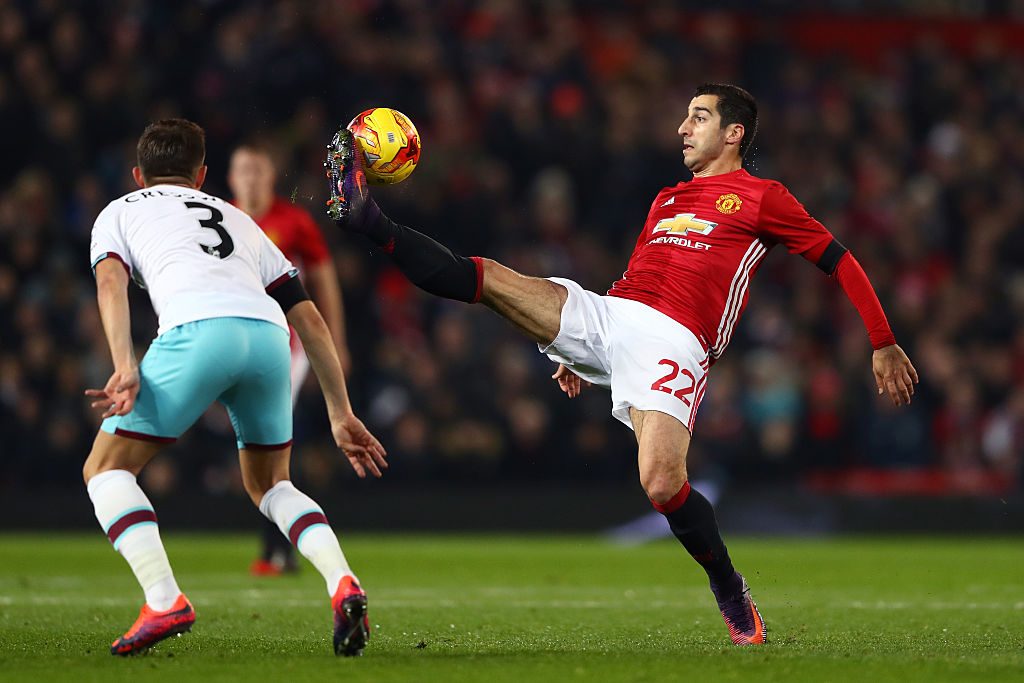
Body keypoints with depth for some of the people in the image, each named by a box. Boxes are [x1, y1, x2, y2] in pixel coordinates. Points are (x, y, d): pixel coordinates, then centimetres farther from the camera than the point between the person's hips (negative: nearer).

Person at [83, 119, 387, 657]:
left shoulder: (119, 212, 29)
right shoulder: (238, 220, 39)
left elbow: (110, 281, 6)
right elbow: (308, 317, 31)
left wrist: (125, 368, -8)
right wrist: (341, 414, 31)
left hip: (196, 330, -4)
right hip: (267, 335, 4)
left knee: (106, 469, 12)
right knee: (268, 484, 25)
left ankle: (163, 602, -9)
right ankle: (342, 583, 0)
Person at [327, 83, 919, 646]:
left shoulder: (761, 197, 9)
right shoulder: (666, 200, 29)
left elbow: (841, 262, 9)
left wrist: (883, 345, 4)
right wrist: (582, 358, 31)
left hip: (673, 341, -6)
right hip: (606, 314, 6)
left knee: (662, 484, -24)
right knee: (486, 278, -10)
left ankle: (730, 590, -3)